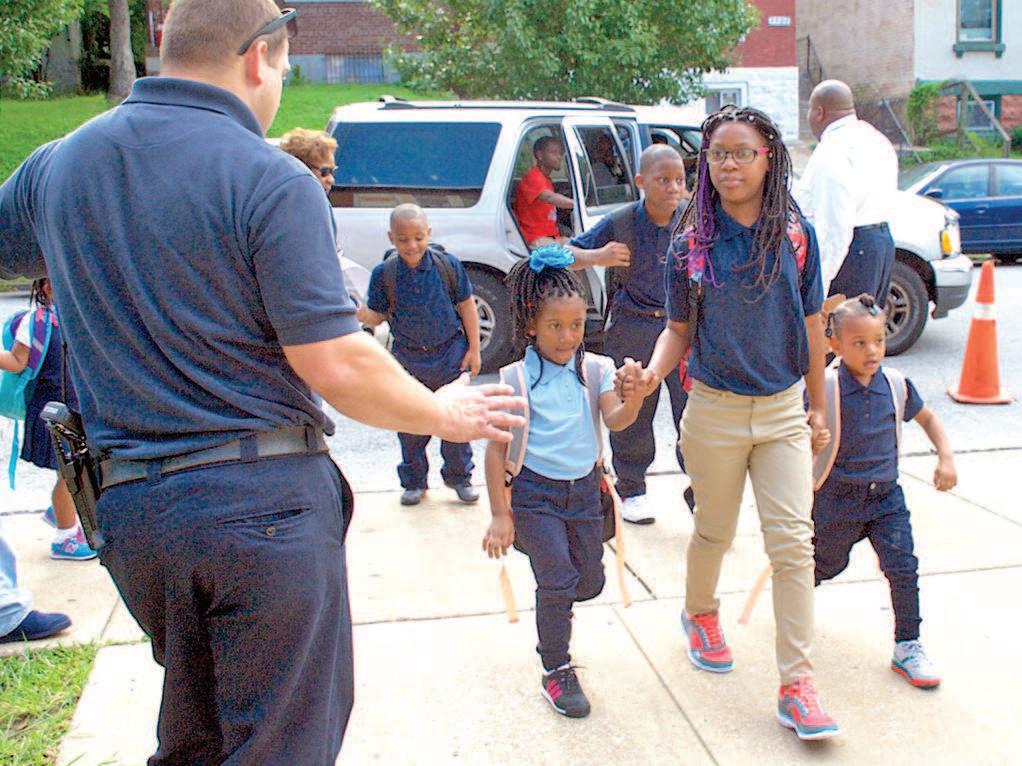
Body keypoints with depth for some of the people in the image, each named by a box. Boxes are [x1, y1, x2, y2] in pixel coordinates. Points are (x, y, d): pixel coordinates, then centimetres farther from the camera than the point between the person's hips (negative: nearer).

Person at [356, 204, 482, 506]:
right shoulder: (384, 273, -6)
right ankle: (414, 482, 25)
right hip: (408, 359, 1)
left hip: (450, 354, -1)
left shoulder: (448, 265, -7)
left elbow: (467, 306, 1)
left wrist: (473, 349, 0)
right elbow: (377, 315, 0)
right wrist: (360, 313, -23)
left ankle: (459, 476, 24)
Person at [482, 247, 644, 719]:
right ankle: (556, 672, 14)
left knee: (590, 583, 12)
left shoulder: (596, 370, -4)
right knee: (558, 582, -7)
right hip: (534, 491, -4)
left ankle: (554, 599, 48)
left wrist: (633, 401, -40)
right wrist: (499, 514, -10)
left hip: (584, 487, 4)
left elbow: (615, 420, -16)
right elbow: (497, 448, -10)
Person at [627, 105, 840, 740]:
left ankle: (798, 685, 3)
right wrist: (654, 372, -19)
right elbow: (680, 329, 2)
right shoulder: (693, 242, -5)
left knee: (794, 542, -5)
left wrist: (818, 408, 7)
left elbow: (812, 324, 3)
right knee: (715, 532, 16)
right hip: (715, 409, 0)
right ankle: (700, 614, 46)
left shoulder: (796, 234, -4)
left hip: (784, 409, 0)